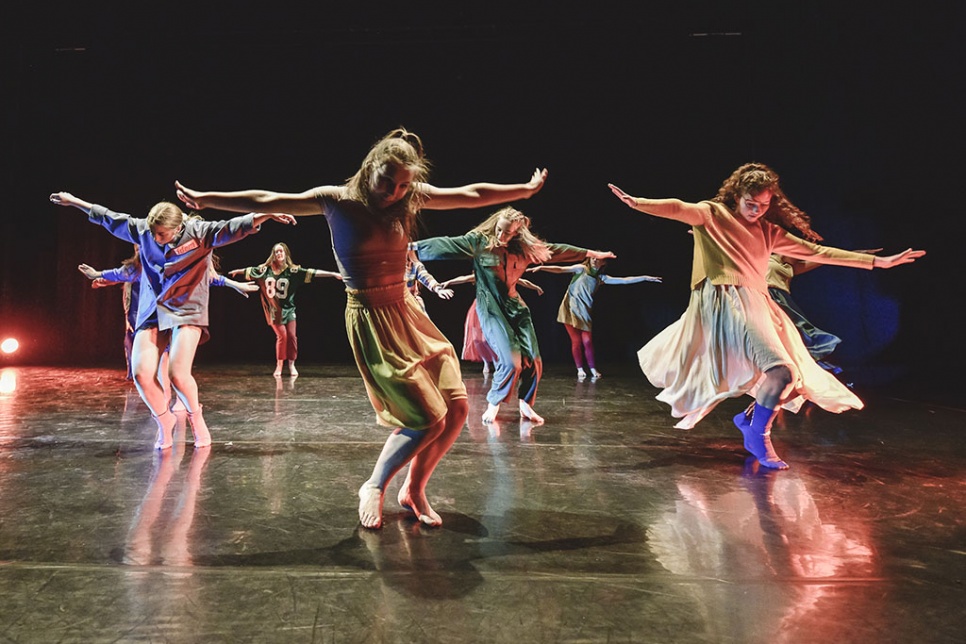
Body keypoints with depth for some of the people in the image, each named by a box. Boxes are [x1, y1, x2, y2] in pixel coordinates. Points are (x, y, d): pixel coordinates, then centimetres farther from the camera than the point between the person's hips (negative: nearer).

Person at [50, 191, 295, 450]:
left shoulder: (200, 232, -10)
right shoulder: (142, 230, 2)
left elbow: (235, 226, -23)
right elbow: (109, 217, 16)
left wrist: (266, 215, -38)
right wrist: (74, 201, 24)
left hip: (187, 312, -4)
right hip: (151, 312, 4)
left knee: (178, 374, -20)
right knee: (142, 375, -11)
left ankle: (196, 419, 9)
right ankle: (164, 420, 16)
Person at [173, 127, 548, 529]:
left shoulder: (412, 198, 5)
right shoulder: (337, 200, -5)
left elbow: (471, 195, 12)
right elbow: (267, 201, -2)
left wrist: (528, 189, 20)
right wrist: (206, 199, -1)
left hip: (406, 310, 6)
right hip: (369, 317, -6)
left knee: (456, 408, -2)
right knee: (428, 419, -11)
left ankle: (413, 490, 19)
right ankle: (374, 488, 13)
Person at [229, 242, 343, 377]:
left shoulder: (293, 270, -7)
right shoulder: (265, 269, -2)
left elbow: (313, 273, -15)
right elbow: (249, 270, 15)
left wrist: (333, 274, -22)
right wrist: (236, 271, 31)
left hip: (288, 309, 1)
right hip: (274, 310, -1)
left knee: (292, 336, -2)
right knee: (282, 336, -9)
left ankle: (291, 365, 11)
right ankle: (279, 365, 4)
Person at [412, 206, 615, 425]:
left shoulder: (525, 248, 6)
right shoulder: (478, 241, -4)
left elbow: (556, 250, 13)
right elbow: (446, 244, -9)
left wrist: (591, 253, 19)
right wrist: (414, 245, -15)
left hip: (515, 306, 5)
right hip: (490, 308, -5)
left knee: (533, 359, -5)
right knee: (511, 360, -17)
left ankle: (525, 404, 18)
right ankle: (493, 404, 7)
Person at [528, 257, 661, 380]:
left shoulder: (601, 278, 8)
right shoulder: (581, 269, -1)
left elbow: (624, 280, 8)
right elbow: (560, 269, -11)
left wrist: (645, 278, 5)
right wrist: (541, 267, -23)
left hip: (584, 312, 3)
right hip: (570, 309, -3)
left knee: (587, 341, -5)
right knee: (576, 341, -5)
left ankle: (593, 370, 9)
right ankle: (580, 370, 7)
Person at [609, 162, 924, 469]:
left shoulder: (768, 231, 18)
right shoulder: (713, 214, 3)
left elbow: (816, 251, 18)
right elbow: (680, 209, -16)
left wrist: (878, 261, 16)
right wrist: (637, 202, -35)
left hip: (756, 305, 7)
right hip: (724, 302, -7)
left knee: (791, 377, 2)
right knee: (779, 367, -23)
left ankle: (750, 418, 25)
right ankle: (758, 437, -5)